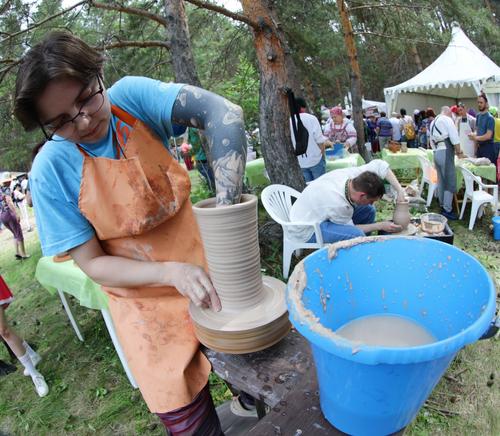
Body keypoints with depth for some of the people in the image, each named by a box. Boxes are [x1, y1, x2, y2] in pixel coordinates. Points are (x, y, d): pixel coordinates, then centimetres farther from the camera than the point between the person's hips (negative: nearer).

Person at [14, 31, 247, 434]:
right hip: (145, 301, -1)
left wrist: (226, 207, -35)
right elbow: (92, 263, -10)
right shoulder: (51, 171, -14)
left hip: (206, 268, 2)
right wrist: (170, 272, -26)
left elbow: (224, 114, -25)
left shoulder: (130, 96, -13)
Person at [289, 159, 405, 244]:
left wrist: (399, 190, -7)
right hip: (307, 229, -9)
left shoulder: (353, 174, -18)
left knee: (368, 211, 6)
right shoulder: (337, 204, -35)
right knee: (356, 235, -30)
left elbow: (379, 164, -1)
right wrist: (380, 226, -11)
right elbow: (350, 229, -16)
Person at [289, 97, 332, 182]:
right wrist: (322, 155, 5)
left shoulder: (289, 121, 0)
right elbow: (319, 140, -10)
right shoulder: (311, 118, -9)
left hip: (300, 162, 4)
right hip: (315, 159, -3)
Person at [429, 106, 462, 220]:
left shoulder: (433, 122, 20)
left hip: (436, 153, 9)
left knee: (441, 181, 15)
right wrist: (458, 151, 1)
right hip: (445, 153, -9)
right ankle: (447, 210, -3)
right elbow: (455, 138, -12)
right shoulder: (447, 119, -6)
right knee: (450, 182, -4)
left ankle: (443, 206, 23)